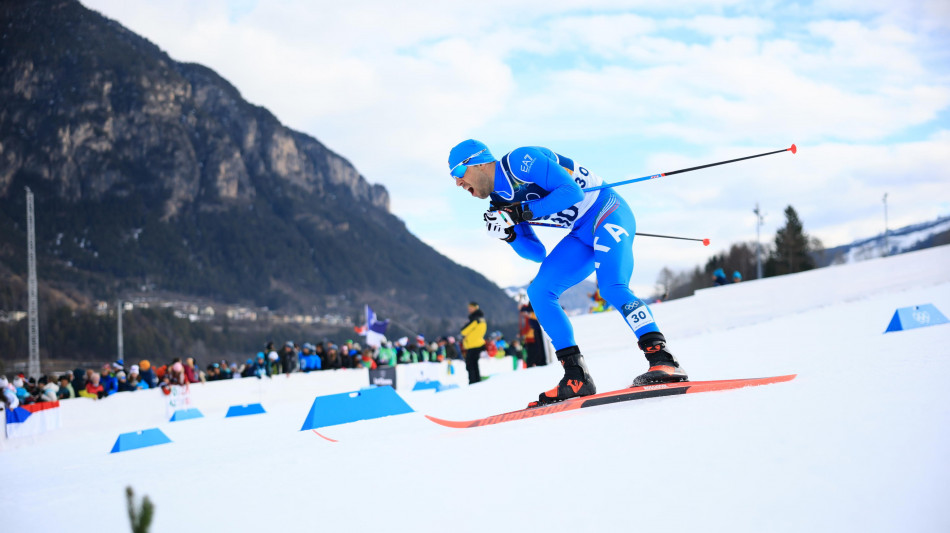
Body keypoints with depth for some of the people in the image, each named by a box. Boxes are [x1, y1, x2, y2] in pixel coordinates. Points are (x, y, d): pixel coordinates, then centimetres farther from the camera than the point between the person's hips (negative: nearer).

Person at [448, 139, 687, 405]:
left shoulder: (520, 160, -16)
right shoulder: (501, 201, 9)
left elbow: (572, 191, -24)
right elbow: (537, 253, 9)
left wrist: (522, 212, -23)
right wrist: (507, 233, -8)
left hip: (608, 213, -9)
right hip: (583, 235, 9)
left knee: (611, 288, -29)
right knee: (539, 291, -5)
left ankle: (664, 362, -30)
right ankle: (576, 378, -9)